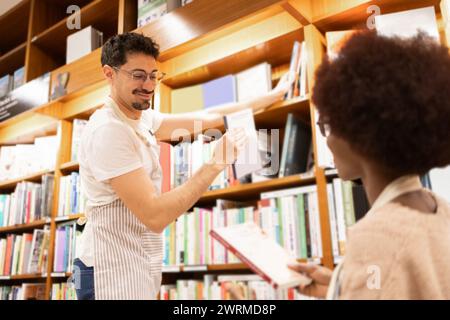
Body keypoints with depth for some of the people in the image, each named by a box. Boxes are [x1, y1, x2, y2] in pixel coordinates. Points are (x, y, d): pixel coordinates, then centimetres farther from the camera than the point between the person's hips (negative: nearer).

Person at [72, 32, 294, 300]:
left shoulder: (141, 119, 5)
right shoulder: (109, 131, -22)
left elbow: (205, 117, 10)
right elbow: (155, 217, -27)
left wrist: (271, 97, 14)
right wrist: (216, 164, -23)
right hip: (115, 276, -8)